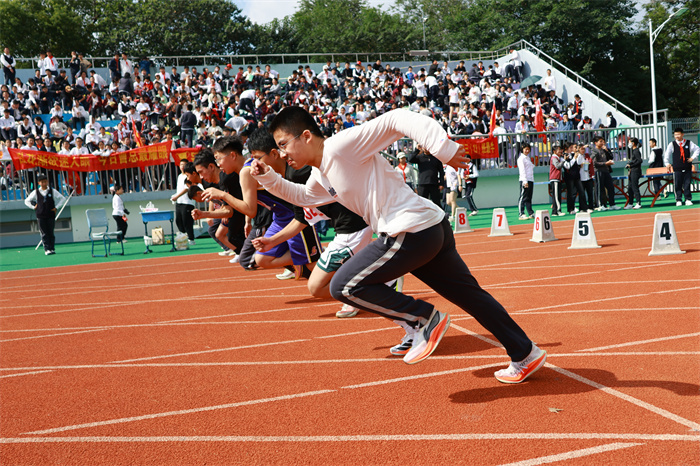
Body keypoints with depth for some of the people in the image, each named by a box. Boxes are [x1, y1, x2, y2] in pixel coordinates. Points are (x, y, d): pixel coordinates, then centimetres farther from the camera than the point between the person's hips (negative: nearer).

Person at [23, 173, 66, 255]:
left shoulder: (52, 191, 4)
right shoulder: (35, 192, 5)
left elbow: (62, 198, 11)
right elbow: (27, 201, 17)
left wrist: (56, 207, 4)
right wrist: (34, 207, 4)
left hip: (51, 215, 0)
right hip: (40, 216, 0)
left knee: (51, 233, 2)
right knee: (44, 233, -3)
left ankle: (52, 248, 8)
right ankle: (47, 249, -4)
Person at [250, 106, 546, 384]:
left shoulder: (343, 144, -13)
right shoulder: (321, 174, 17)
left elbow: (397, 119, -19)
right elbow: (302, 196, 39)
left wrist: (442, 149, -25)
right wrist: (268, 178, 25)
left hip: (412, 232, -10)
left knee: (343, 286, -6)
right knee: (470, 295, 17)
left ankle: (423, 318, 0)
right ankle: (526, 355, 28)